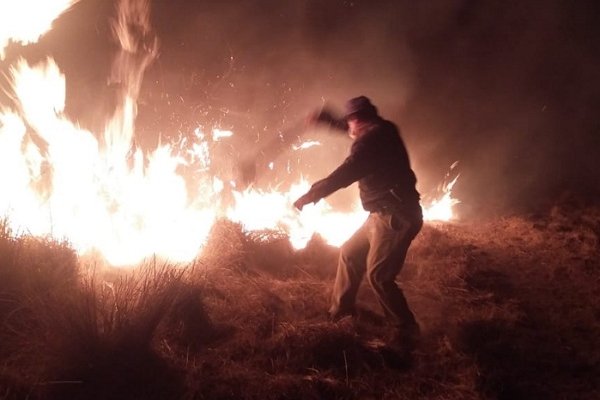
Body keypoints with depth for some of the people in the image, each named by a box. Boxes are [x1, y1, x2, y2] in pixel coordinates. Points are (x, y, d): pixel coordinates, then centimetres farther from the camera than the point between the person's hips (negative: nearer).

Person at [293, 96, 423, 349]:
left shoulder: (371, 140, -19)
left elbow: (344, 175, -22)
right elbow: (355, 131, 33)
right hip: (384, 215, 11)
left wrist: (309, 196, -14)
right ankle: (340, 311, 32)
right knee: (350, 253, 19)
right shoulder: (380, 131, 11)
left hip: (396, 217, -11)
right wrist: (326, 119, 36)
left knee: (378, 275, -11)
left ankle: (407, 332, -1)